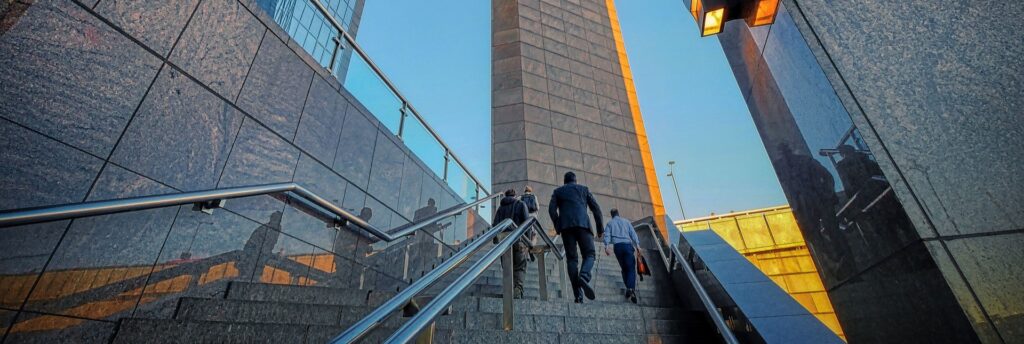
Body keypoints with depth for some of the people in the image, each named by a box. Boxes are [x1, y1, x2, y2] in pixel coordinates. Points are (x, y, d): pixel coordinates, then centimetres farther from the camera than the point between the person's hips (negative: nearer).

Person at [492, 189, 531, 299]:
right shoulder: (520, 204, 13)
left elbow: (495, 224, 8)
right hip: (518, 237, -2)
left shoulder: (501, 207, 20)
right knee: (520, 267, 2)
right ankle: (517, 290, -15)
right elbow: (527, 221, 1)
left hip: (503, 237, 3)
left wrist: (498, 238, 14)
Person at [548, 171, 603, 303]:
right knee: (589, 255, 4)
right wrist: (600, 228, 14)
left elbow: (551, 209, 5)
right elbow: (596, 208, 13)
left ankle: (578, 295, -6)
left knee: (571, 258, 3)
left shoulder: (558, 191, 23)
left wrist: (557, 227, 9)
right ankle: (584, 276, -28)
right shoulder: (584, 189, 23)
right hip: (583, 224, -1)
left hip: (566, 226, 1)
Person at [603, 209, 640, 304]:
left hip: (617, 246, 1)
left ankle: (628, 288, 5)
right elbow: (633, 233, 8)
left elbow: (607, 235, 3)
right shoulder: (626, 221, 20)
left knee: (624, 268, 13)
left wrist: (607, 246, -6)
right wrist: (637, 244, 0)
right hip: (627, 245, -1)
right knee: (631, 268, -5)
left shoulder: (610, 223, 18)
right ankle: (631, 288, -25)